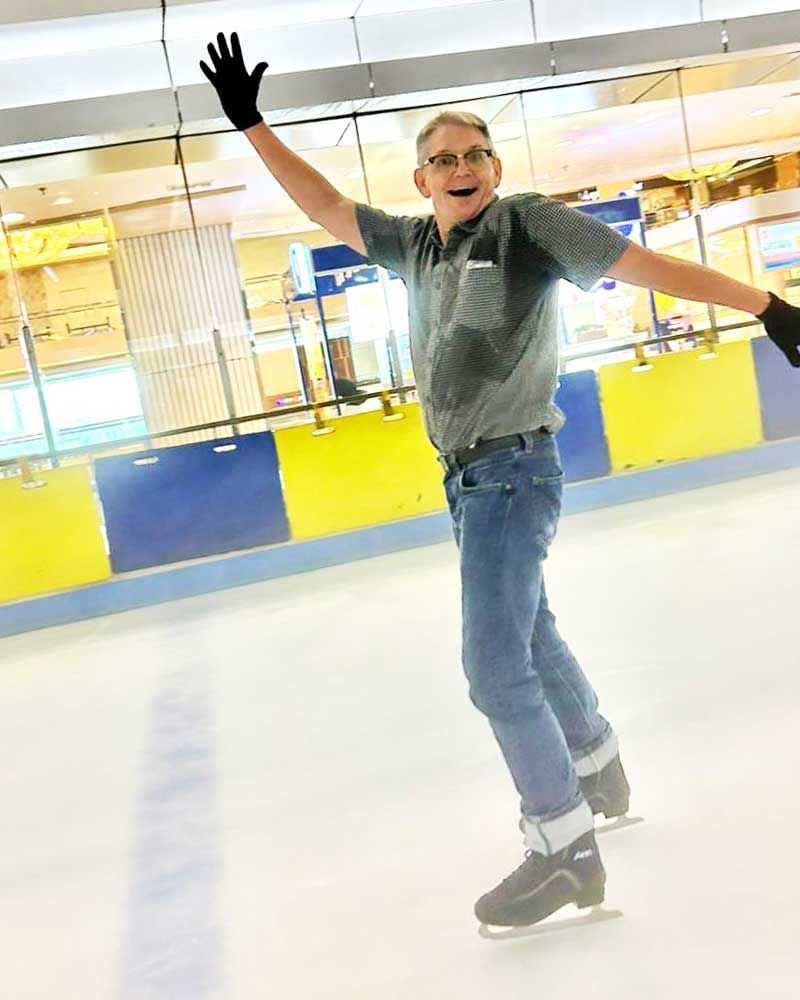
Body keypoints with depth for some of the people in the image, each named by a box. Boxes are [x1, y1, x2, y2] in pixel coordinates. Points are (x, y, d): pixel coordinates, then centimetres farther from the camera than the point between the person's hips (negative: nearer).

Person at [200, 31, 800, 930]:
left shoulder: (528, 222, -7)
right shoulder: (414, 243, 10)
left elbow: (647, 266, -9)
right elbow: (327, 207, 17)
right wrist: (250, 123, 16)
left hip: (512, 469, -8)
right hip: (468, 474, 8)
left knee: (494, 663, -10)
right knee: (530, 636, 21)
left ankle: (564, 850, 5)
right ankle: (598, 772, 42)